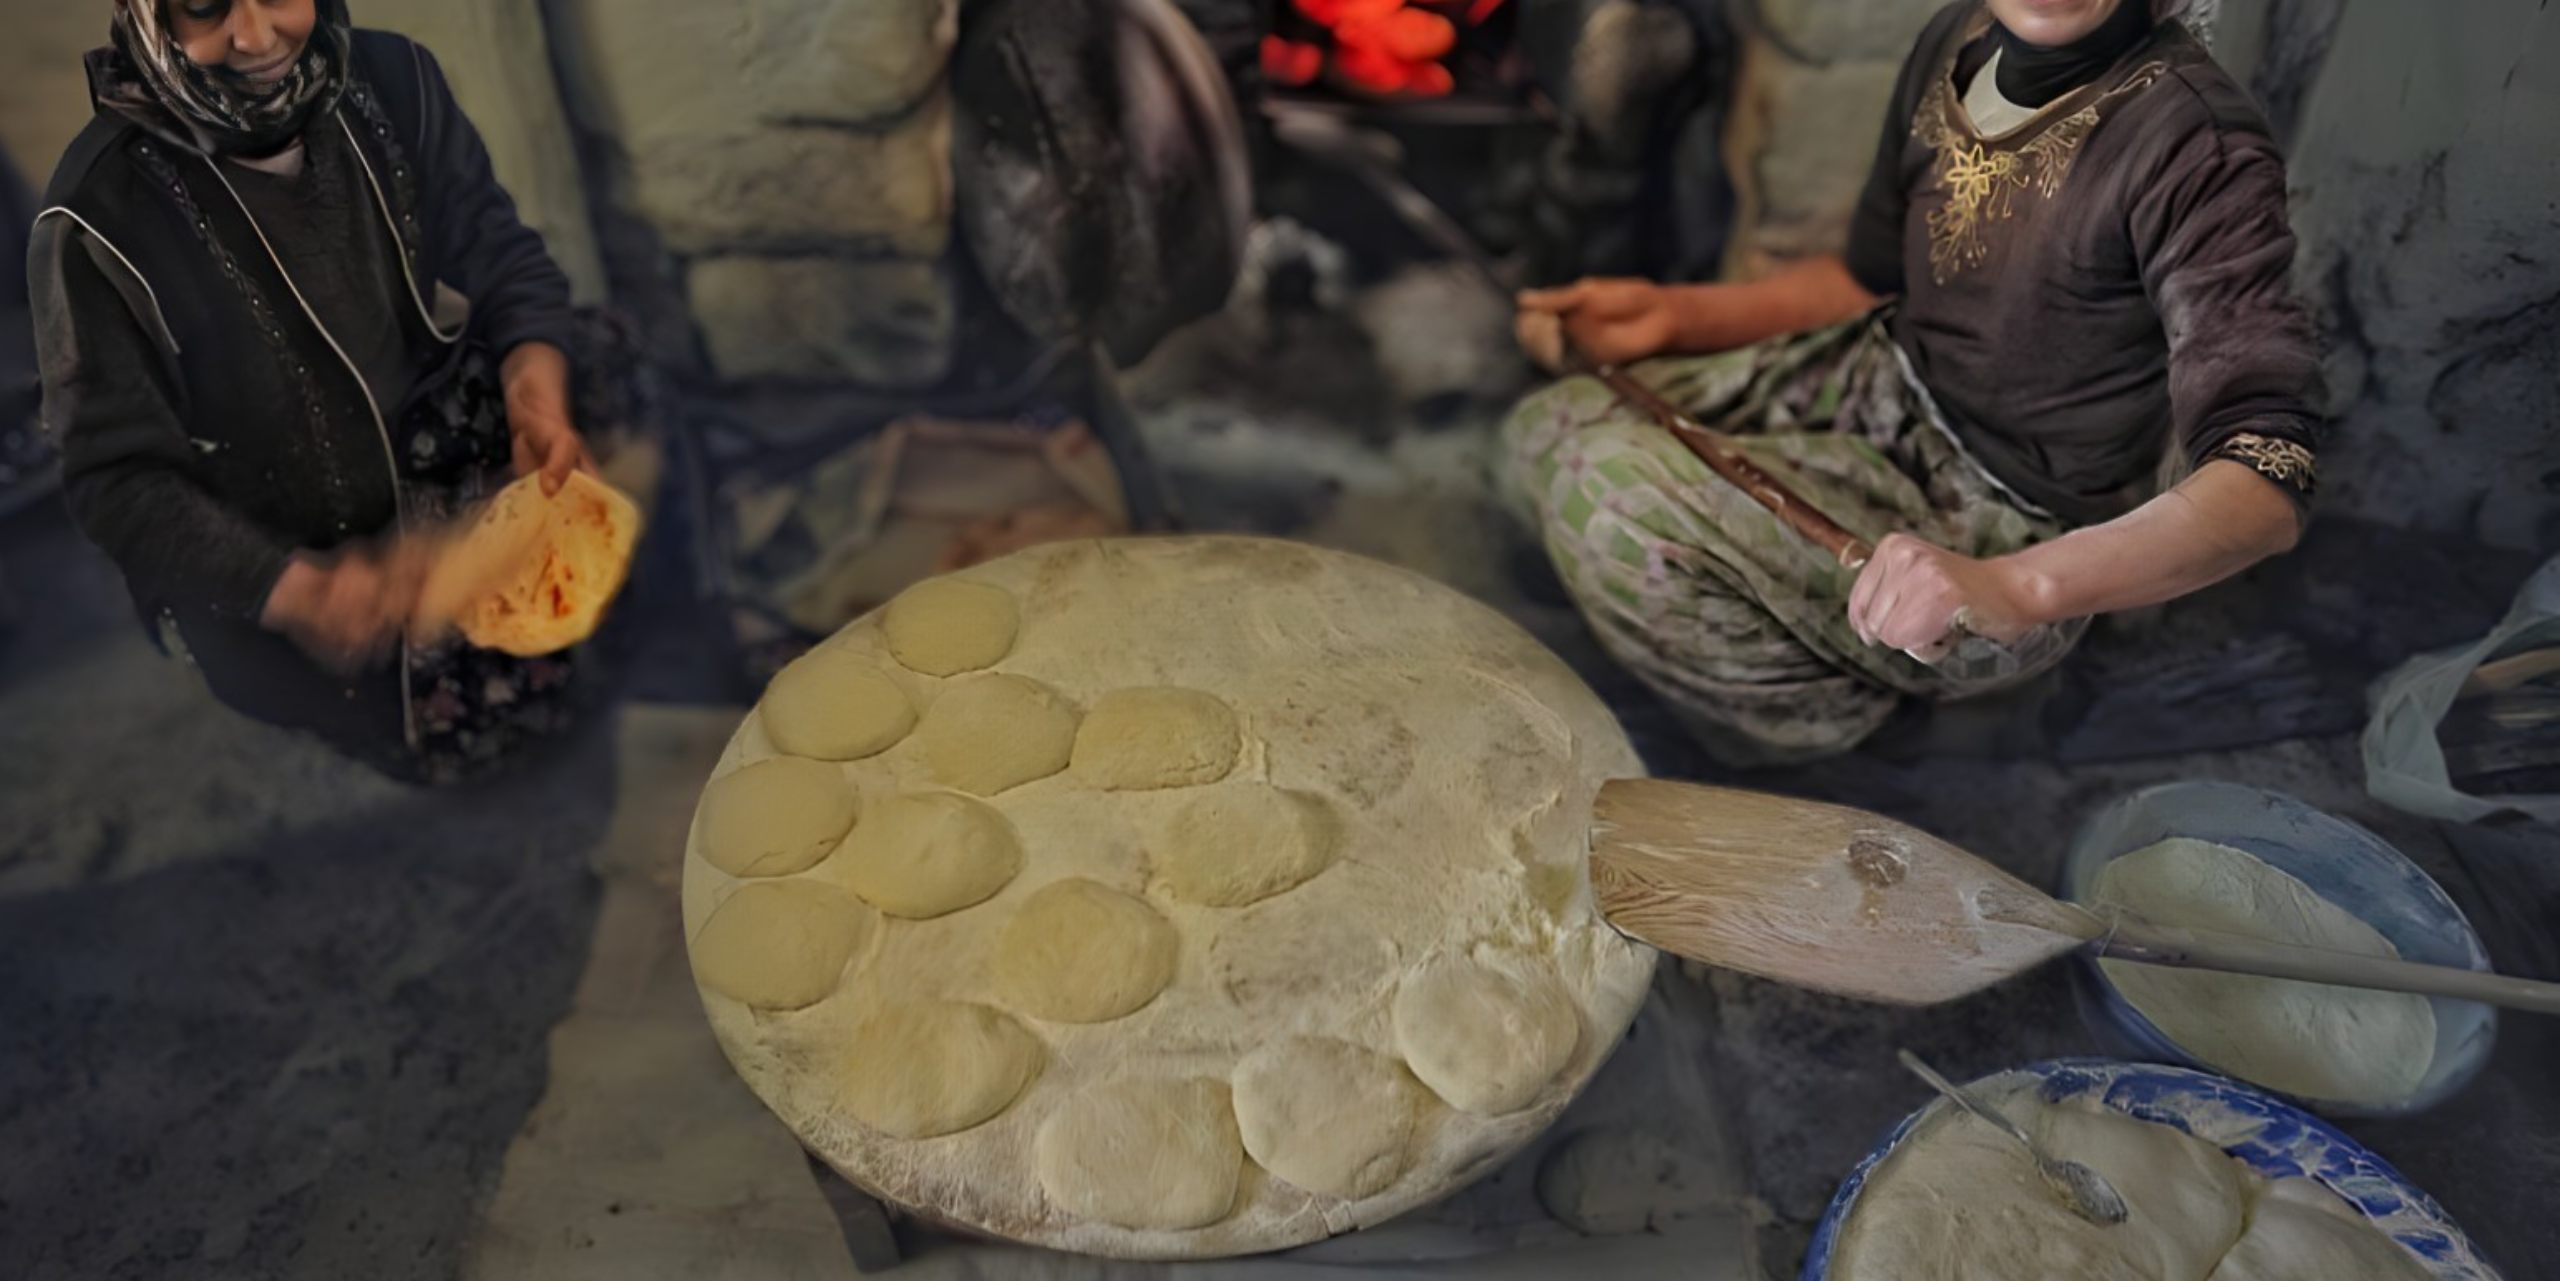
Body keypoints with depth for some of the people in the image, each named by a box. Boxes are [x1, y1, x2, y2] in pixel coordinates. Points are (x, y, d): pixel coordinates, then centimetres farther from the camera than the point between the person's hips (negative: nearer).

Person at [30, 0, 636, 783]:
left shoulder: (393, 81, -10)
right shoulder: (101, 219, -20)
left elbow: (498, 253, -1)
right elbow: (119, 478, -16)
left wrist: (535, 367, -24)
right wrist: (300, 590, -31)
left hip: (449, 454, 4)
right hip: (258, 565, -4)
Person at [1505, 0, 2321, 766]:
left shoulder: (2195, 148, -25)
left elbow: (2271, 483, -33)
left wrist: (2016, 587, -50)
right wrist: (1673, 315, 0)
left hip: (2000, 529, -7)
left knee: (1610, 497, -24)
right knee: (1548, 432, 2)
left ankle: (1834, 717, 3)